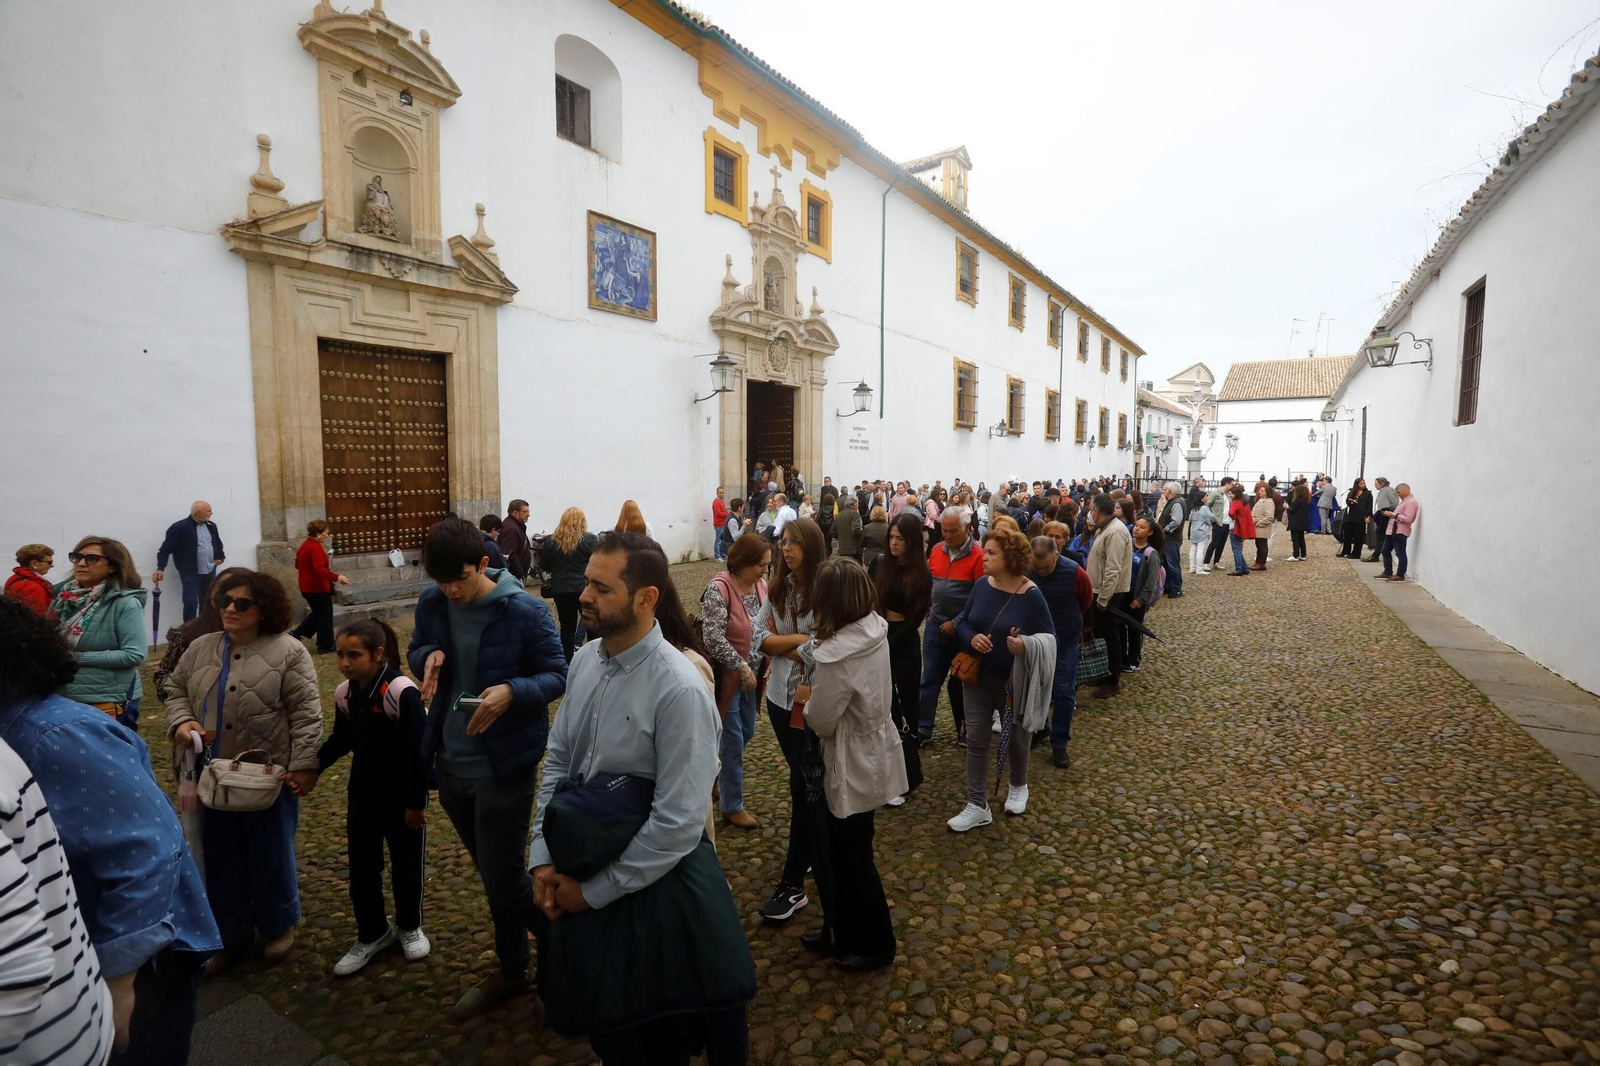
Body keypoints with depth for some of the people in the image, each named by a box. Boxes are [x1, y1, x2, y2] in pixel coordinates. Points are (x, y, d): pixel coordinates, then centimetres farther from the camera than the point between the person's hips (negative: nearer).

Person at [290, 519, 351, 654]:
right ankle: (325, 646, 12)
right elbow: (319, 569, -33)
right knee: (325, 616, 3)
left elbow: (298, 564, 20)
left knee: (317, 613, 24)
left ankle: (296, 634, 19)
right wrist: (336, 577, -41)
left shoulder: (304, 545, 9)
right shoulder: (315, 547, -21)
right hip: (319, 588, -9)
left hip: (307, 587, 10)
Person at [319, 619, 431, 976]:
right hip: (362, 793, 6)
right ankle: (372, 934, 35)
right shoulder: (344, 693, -5)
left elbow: (418, 751, -22)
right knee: (361, 867, 14)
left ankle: (409, 928, 37)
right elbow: (340, 740, 11)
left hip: (402, 796, -5)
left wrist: (415, 802, -17)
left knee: (405, 865, 13)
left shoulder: (402, 692, -27)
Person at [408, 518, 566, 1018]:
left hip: (504, 766, -6)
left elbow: (557, 676, -12)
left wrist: (513, 691, -32)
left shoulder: (526, 612, -19)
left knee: (503, 878, 8)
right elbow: (416, 651, 12)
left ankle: (512, 972, 33)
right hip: (450, 762, 6)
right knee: (492, 871, 22)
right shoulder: (431, 604, -3)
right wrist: (428, 656, -13)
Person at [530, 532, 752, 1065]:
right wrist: (543, 857, -3)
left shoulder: (680, 691, -27)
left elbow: (678, 824, -25)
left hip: (651, 885, -6)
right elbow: (558, 760, 4)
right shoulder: (585, 660, -5)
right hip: (579, 870, 6)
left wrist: (594, 891, -16)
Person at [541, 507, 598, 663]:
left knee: (567, 627, 10)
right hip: (586, 589, -2)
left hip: (561, 590, 2)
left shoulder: (551, 541, 1)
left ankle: (568, 662, 14)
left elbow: (543, 566, 7)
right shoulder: (590, 539, -7)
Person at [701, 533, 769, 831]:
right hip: (727, 678, -8)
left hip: (751, 676, 8)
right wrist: (742, 668, -21)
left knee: (746, 734, 20)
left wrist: (769, 660, 0)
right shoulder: (719, 589, -22)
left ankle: (712, 774, 44)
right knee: (733, 742, 3)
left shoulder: (760, 586, 2)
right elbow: (714, 639, -26)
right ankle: (732, 807, 19)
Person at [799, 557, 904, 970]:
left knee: (853, 859, 14)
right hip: (870, 754, 8)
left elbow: (821, 722, -21)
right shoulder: (875, 630, -6)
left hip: (853, 767, -8)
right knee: (842, 851, 24)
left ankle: (876, 945, 34)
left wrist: (806, 701, -3)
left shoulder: (835, 655, -32)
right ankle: (842, 932, 43)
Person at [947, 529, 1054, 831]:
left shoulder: (1031, 595, -18)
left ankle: (1018, 787, 46)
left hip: (1014, 680, -3)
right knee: (976, 739, 6)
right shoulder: (981, 585, -5)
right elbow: (962, 621, 4)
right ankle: (977, 806, 16)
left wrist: (1026, 646, -33)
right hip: (977, 675, 4)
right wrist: (972, 638, -18)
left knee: (1017, 736, 18)